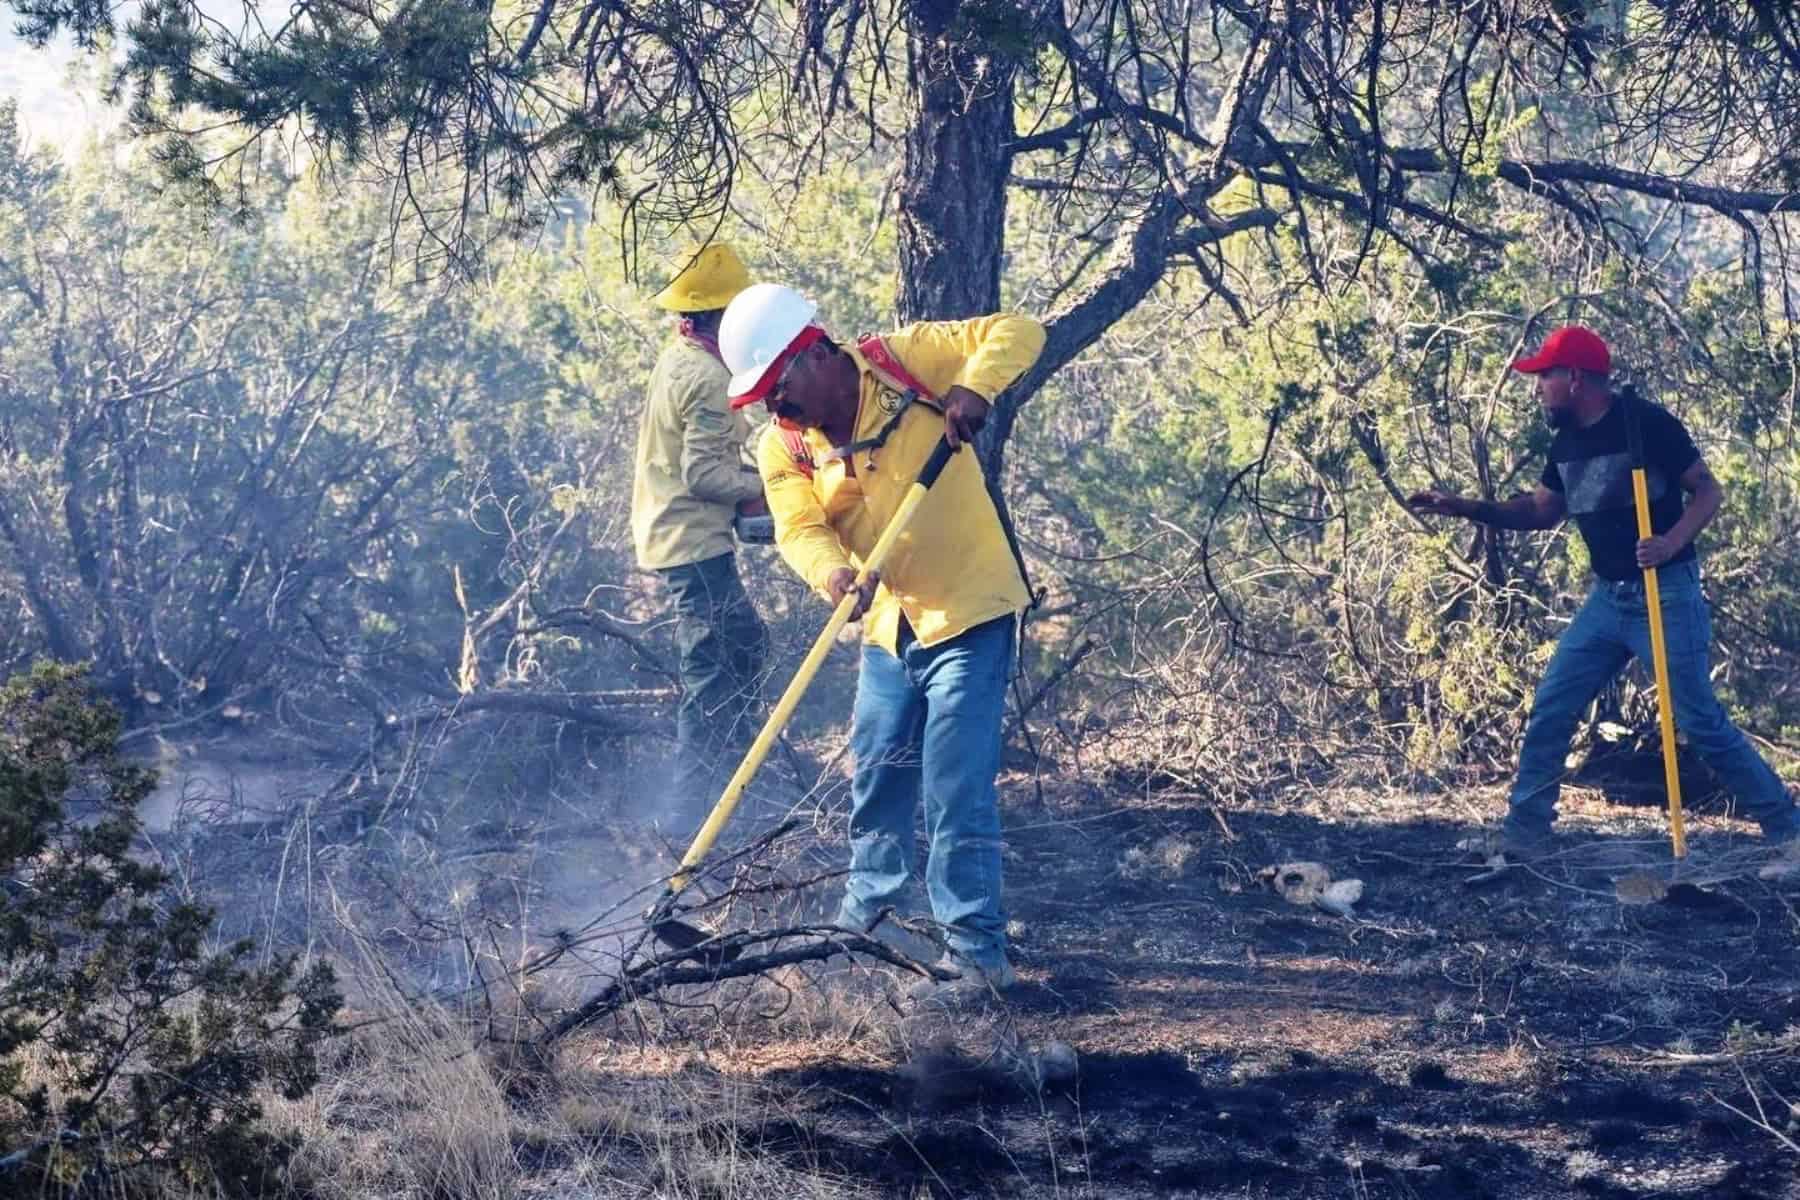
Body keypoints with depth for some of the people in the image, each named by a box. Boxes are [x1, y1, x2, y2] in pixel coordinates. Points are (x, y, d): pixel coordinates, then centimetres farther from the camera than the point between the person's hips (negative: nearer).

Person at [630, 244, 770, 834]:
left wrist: (747, 473, 12)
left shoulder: (675, 359, 12)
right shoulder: (708, 377, -19)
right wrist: (764, 487, -10)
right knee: (711, 671, -7)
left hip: (665, 535, 10)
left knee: (744, 642, 20)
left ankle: (735, 766, 27)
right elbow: (702, 473, -22)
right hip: (696, 543, -10)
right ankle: (688, 814, -6)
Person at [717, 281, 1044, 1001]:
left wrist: (973, 387, -30)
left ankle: (978, 955, -4)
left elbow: (1018, 333, -11)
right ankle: (868, 904, 42)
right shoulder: (783, 448, -1)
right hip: (887, 626, 6)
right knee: (877, 775, 18)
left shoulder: (907, 361, -12)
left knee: (957, 792, -10)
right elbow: (799, 530, -14)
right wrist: (833, 573, -36)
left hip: (968, 615, -6)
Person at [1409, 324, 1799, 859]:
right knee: (1550, 709, 2)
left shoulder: (1648, 423, -14)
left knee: (1700, 721, -6)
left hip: (1666, 596, -7)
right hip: (1607, 598, 7)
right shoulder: (1567, 443, 8)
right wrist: (1464, 508, 10)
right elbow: (1542, 511, 19)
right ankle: (1523, 835, 7)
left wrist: (1673, 541, -28)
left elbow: (1709, 491, -11)